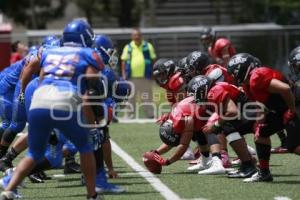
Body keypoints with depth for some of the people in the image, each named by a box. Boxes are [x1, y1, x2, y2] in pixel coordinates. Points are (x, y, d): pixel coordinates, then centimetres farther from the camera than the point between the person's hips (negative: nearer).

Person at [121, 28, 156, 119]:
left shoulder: (148, 46, 8)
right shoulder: (127, 47, 9)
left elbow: (153, 60, 9)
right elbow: (124, 61, 8)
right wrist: (124, 74, -2)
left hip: (145, 77, -1)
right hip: (131, 78, 1)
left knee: (147, 98, 2)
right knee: (131, 98, 5)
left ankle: (150, 115, 6)